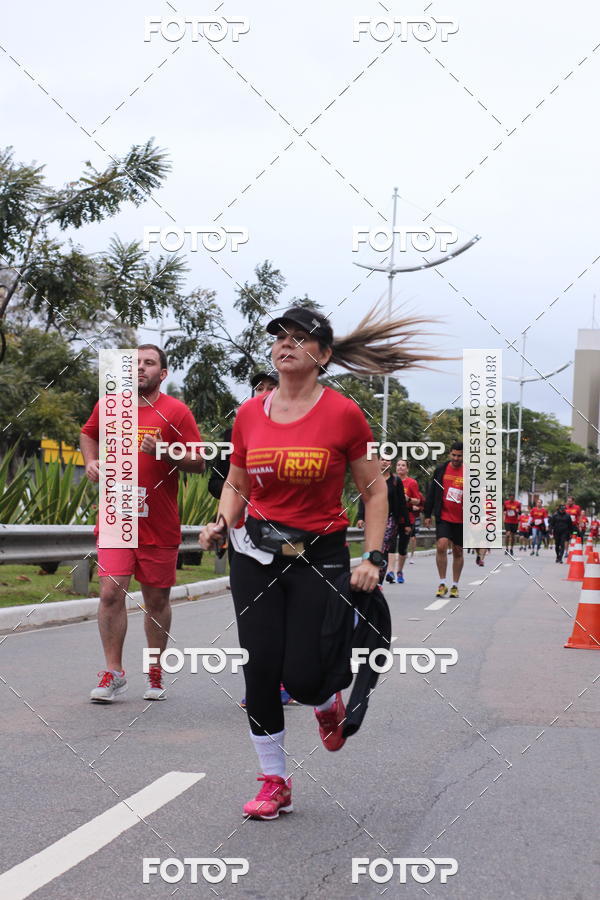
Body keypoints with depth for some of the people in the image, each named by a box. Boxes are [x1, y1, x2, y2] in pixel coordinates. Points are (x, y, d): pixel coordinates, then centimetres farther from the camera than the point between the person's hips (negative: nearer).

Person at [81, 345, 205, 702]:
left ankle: (156, 674, 23)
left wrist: (164, 452, -19)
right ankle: (113, 673, 1)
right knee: (111, 591, -10)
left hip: (159, 523, -1)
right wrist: (91, 461, 8)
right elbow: (88, 434, 27)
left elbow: (199, 463, -3)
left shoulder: (176, 412, -3)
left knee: (157, 599, 8)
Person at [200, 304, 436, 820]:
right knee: (260, 673, -1)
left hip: (321, 558, -3)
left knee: (301, 678, -7)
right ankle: (275, 784, 16)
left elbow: (375, 489, -1)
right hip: (257, 555, 3)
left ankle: (329, 703, 33)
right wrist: (222, 524, -5)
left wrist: (373, 558, -9)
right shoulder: (249, 414, 2)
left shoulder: (343, 414, -8)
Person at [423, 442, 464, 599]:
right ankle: (442, 584, -8)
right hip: (443, 517, 0)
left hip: (462, 519, 0)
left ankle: (455, 586, 20)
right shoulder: (441, 470, 3)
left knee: (458, 551, 8)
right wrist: (428, 514, 5)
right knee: (441, 546, -17)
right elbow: (431, 493, 8)